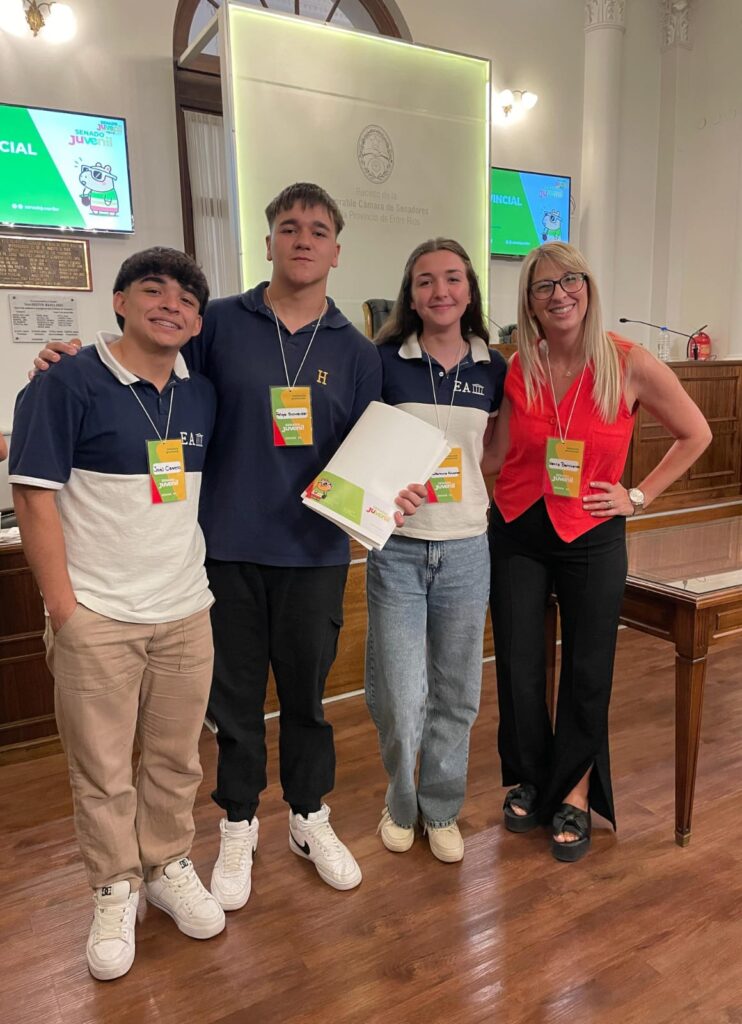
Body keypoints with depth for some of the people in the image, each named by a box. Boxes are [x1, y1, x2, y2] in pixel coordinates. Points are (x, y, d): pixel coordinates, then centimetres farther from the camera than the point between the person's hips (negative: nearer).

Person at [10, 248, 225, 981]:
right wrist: (64, 612, -11)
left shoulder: (203, 395, 7)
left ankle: (168, 866, 37)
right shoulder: (65, 383, -7)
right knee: (102, 769, 9)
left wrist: (209, 580, 8)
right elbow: (35, 499, -9)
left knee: (177, 759, 15)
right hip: (96, 617, -4)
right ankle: (115, 889, 31)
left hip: (186, 611, 4)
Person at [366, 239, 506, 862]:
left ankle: (441, 809, 35)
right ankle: (402, 803, 32)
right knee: (400, 696, 2)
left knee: (456, 692, 12)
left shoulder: (493, 369, 4)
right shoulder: (384, 361, -4)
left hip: (466, 548, 3)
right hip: (397, 548, -2)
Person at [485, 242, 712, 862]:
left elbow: (695, 435, 2)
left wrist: (639, 497, -3)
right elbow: (498, 456, 6)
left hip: (592, 539, -2)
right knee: (519, 668, 9)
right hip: (516, 536, 2)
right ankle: (529, 780, 34)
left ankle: (574, 793, 32)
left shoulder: (631, 366, -9)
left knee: (587, 671, 9)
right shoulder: (515, 369, -2)